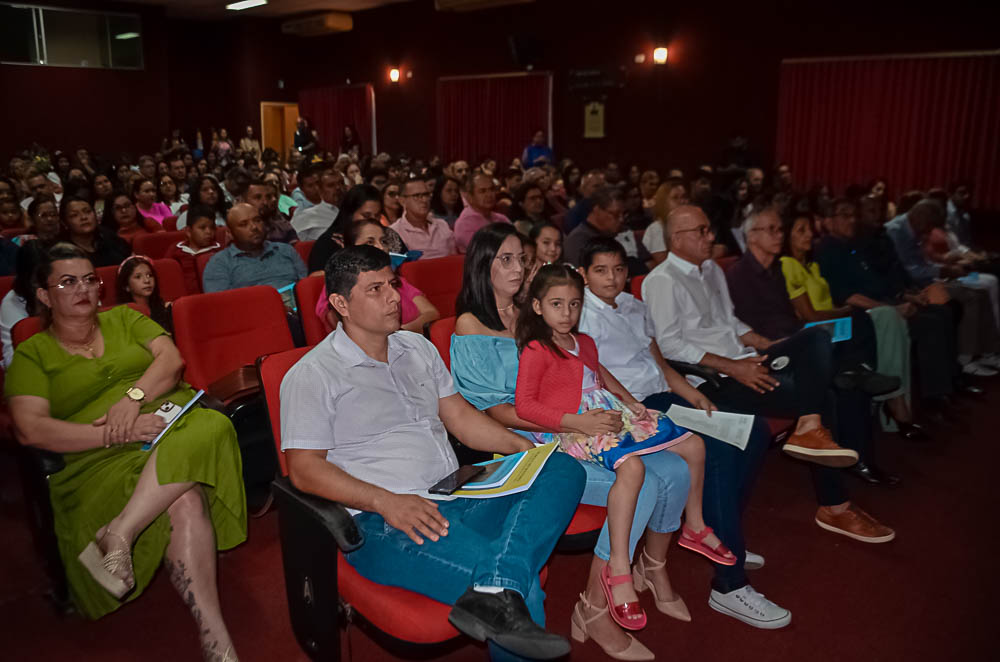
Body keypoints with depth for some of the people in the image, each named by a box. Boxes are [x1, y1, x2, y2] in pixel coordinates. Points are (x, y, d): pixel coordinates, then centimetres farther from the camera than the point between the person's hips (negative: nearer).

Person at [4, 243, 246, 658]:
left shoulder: (124, 319, 24)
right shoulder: (31, 355, 13)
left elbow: (171, 357, 8)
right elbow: (30, 430, -2)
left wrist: (134, 395, -14)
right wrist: (114, 434, -15)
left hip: (173, 424, 3)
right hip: (104, 457, -3)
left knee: (206, 430, -36)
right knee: (183, 503, -35)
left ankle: (117, 534, -32)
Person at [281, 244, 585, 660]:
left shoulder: (418, 348, 19)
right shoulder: (313, 376, -2)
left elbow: (459, 415, 20)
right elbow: (305, 469, -8)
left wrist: (523, 447, 3)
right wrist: (386, 502, -22)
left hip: (454, 499, 9)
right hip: (382, 523, -8)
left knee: (563, 469, -21)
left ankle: (494, 594, -35)